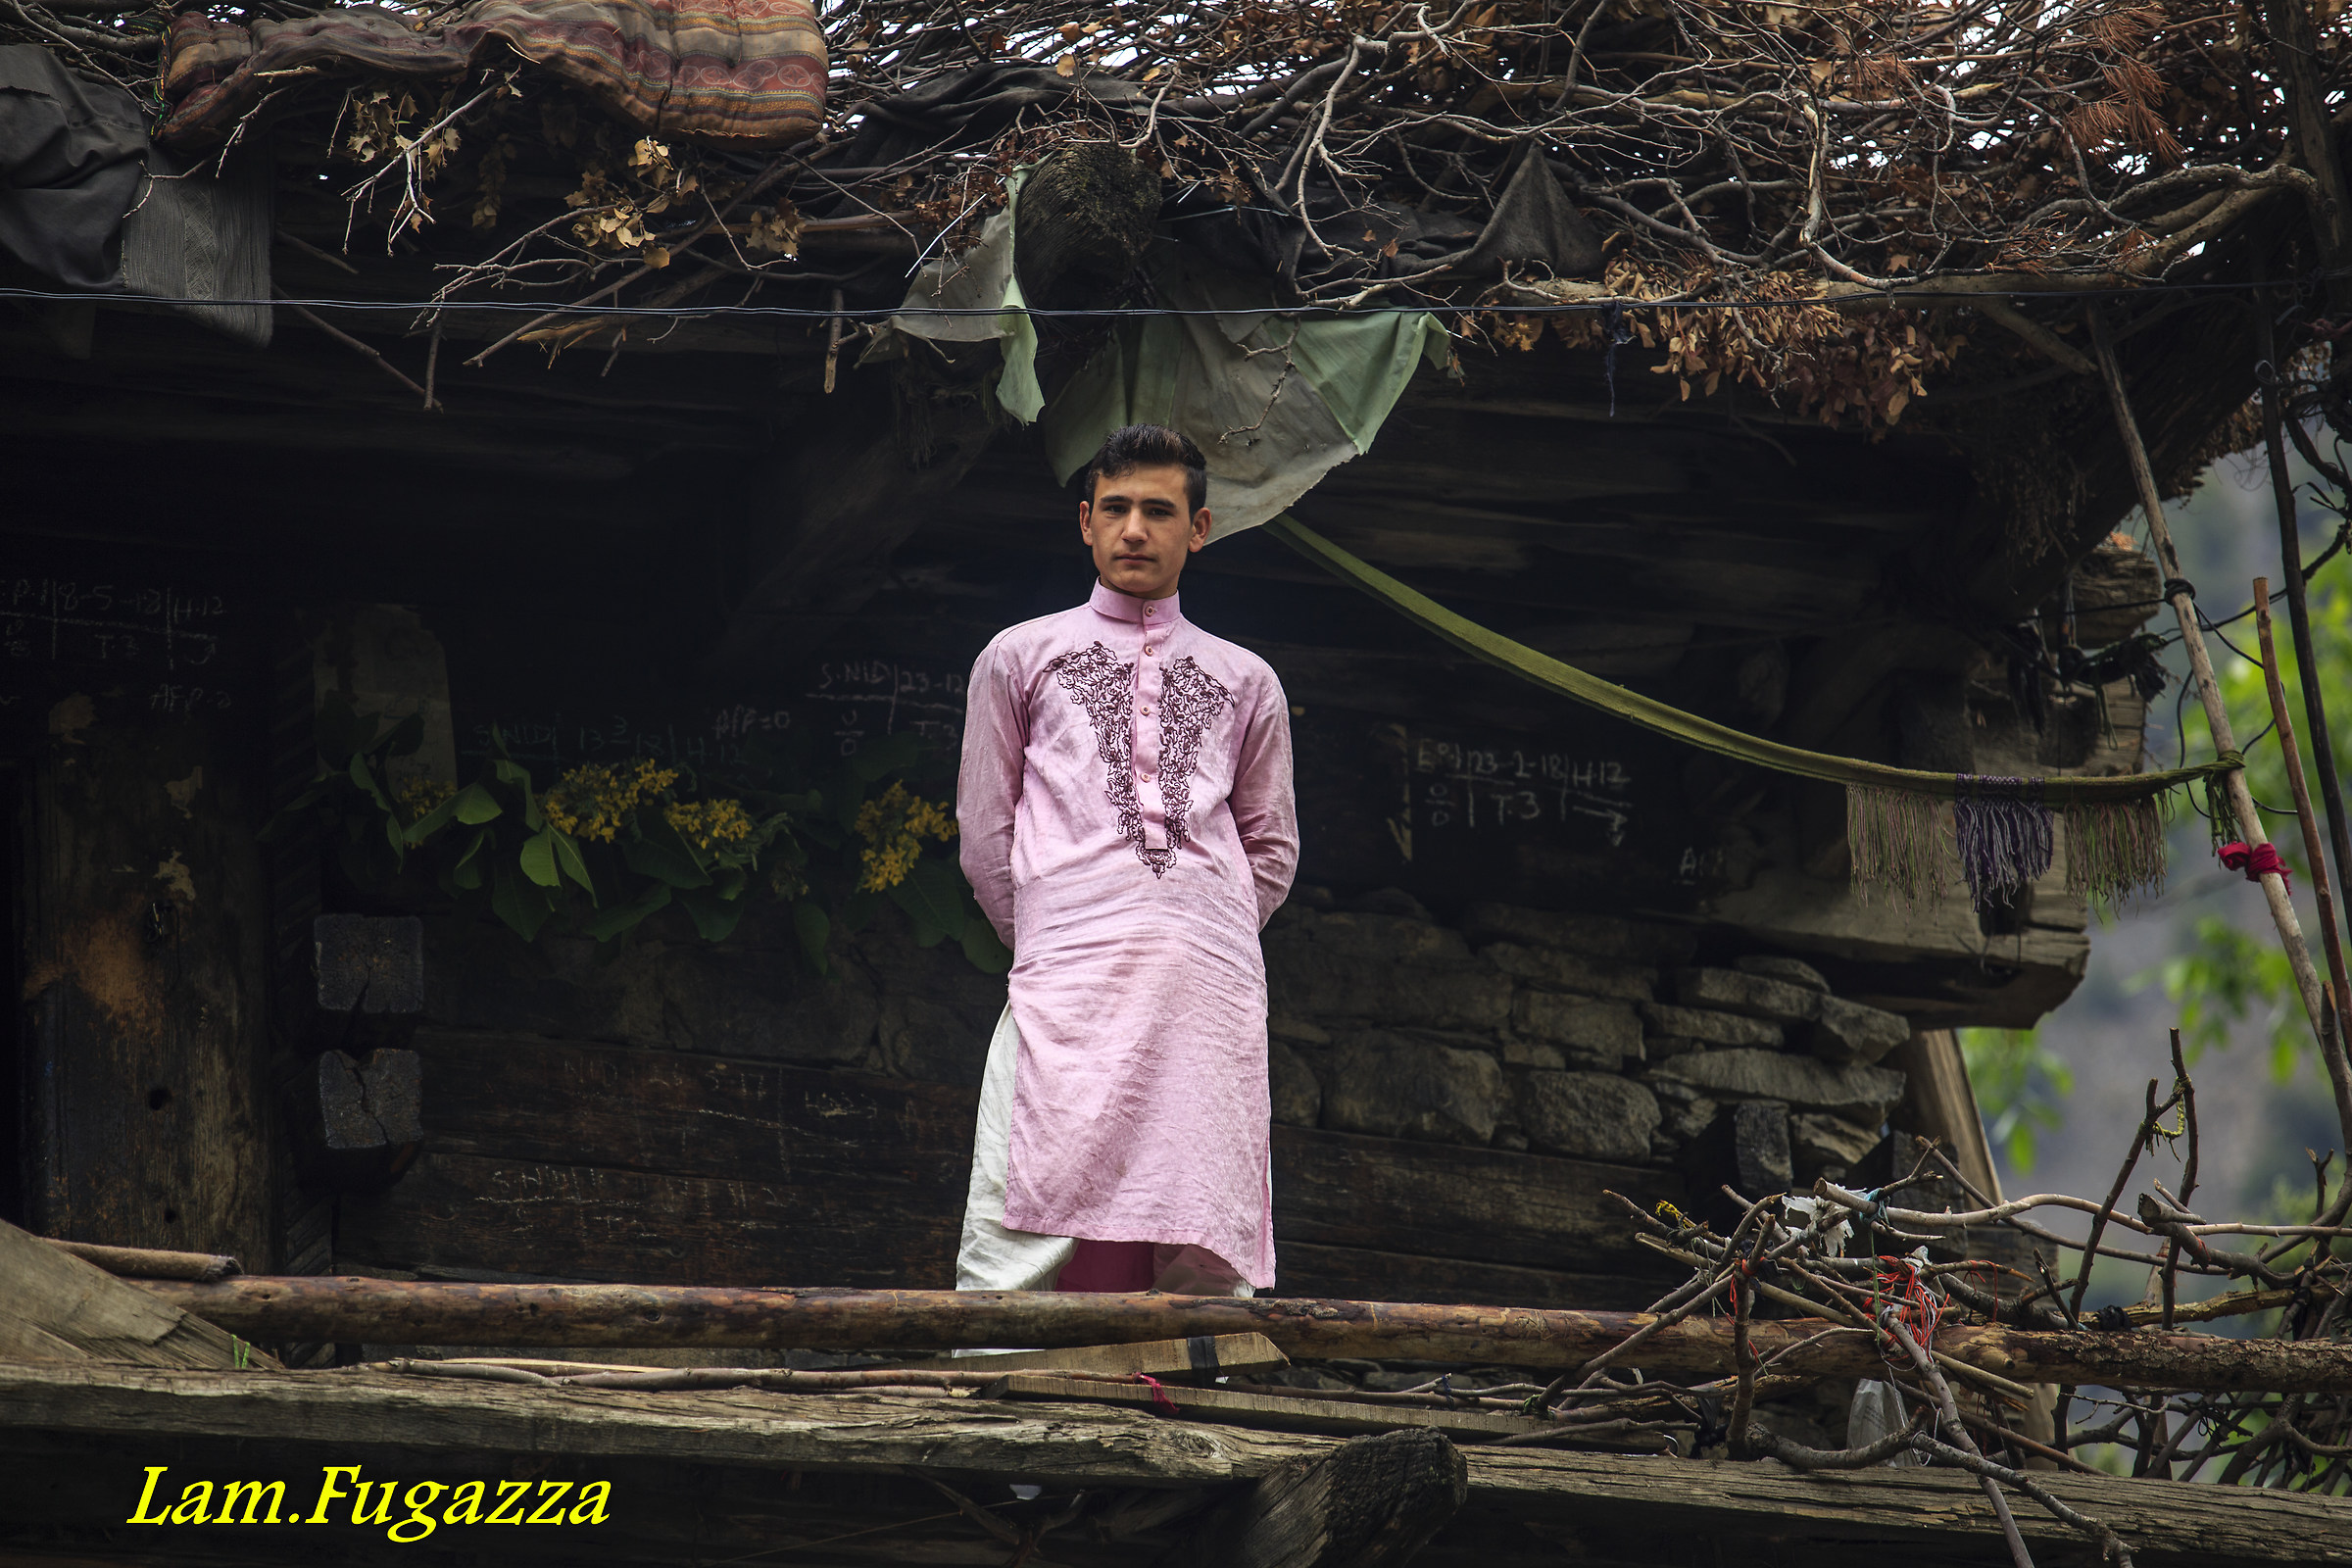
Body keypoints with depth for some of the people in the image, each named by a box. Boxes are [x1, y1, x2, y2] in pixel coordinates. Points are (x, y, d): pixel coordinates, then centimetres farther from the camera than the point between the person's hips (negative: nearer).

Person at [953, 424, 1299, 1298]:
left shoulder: (1245, 682, 23)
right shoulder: (1021, 658, 19)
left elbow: (1273, 846, 25)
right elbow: (984, 832, 16)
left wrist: (1206, 941, 14)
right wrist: (1050, 948, 9)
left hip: (1212, 985, 2)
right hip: (1067, 987, -2)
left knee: (1208, 1258, -9)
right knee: (1026, 1243, -17)